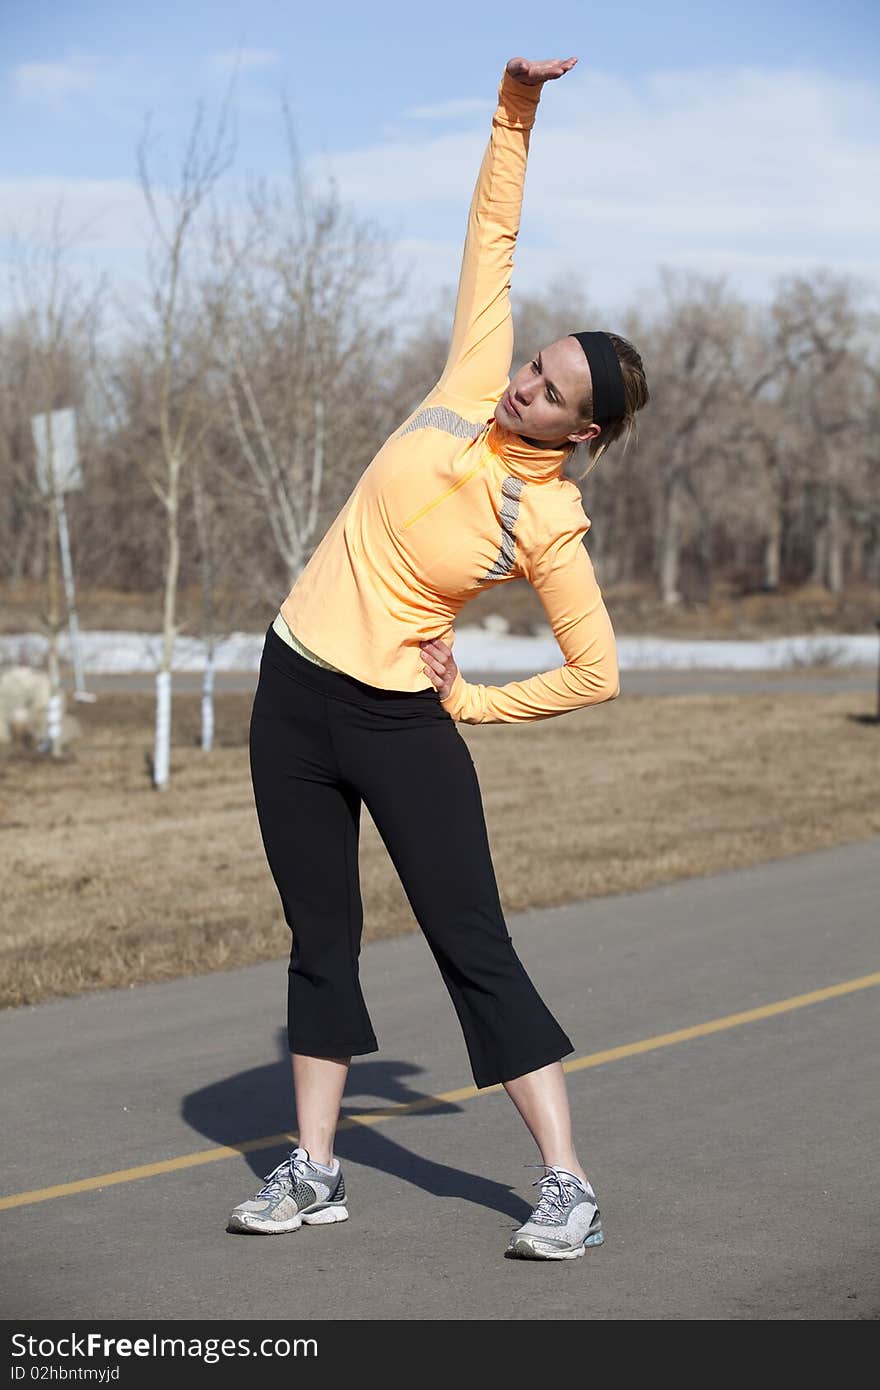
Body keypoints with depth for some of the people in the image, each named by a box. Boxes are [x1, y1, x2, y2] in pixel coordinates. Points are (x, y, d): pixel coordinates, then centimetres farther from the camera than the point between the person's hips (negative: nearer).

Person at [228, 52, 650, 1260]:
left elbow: (595, 673, -6)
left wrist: (470, 702, -5)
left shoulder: (551, 527, -13)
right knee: (320, 937, 11)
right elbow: (494, 232, 2)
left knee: (476, 951, -5)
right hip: (294, 695, 5)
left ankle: (568, 1188, 0)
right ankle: (314, 1171, 20)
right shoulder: (471, 388, -3)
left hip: (401, 724, -5)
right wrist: (517, 110, -5)